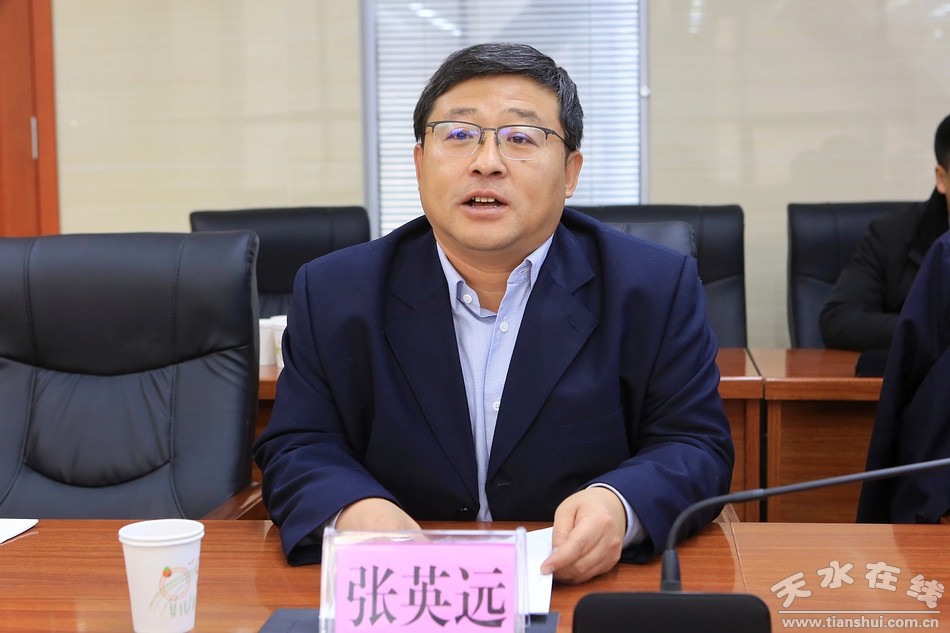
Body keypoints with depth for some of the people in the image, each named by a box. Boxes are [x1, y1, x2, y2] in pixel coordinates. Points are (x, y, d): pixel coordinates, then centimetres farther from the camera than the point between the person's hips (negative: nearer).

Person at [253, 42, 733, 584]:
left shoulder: (658, 289, -2)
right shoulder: (332, 293, 1)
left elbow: (697, 445, -2)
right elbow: (297, 448, 2)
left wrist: (619, 505, -24)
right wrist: (353, 511, -21)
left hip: (590, 588, -2)